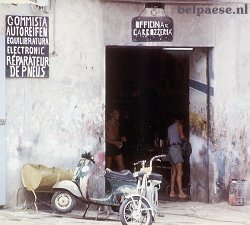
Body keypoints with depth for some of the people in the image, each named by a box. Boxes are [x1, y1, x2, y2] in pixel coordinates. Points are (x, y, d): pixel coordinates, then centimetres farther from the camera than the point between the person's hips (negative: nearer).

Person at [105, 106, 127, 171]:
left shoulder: (117, 123, 11)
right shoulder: (107, 123, -12)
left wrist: (121, 138, 5)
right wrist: (114, 142, -20)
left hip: (117, 146, 6)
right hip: (109, 146, -6)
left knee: (121, 167, 1)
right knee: (108, 168, 1)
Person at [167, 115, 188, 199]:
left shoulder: (169, 127, 22)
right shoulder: (179, 125, 1)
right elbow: (182, 136, -11)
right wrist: (186, 140, 7)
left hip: (171, 147, 8)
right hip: (176, 148, -8)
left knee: (174, 172, 8)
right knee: (179, 172, -13)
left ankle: (172, 192, 5)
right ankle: (181, 192, -20)